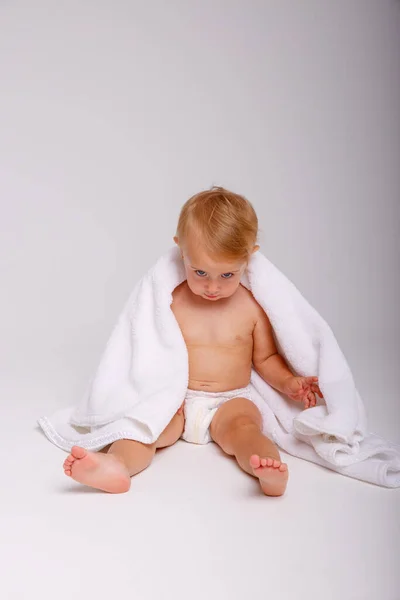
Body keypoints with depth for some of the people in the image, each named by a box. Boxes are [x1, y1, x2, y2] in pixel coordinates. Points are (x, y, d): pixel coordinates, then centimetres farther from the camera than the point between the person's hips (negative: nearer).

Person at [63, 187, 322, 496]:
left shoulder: (253, 307, 1)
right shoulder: (171, 301, 0)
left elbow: (266, 358, 11)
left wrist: (289, 382, -7)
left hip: (231, 401, 0)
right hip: (177, 400, 1)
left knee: (242, 427, -31)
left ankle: (271, 472, -54)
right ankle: (116, 464, -51)